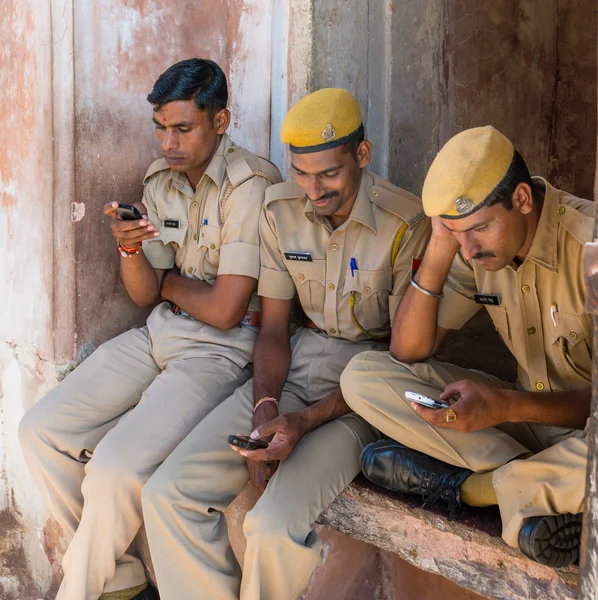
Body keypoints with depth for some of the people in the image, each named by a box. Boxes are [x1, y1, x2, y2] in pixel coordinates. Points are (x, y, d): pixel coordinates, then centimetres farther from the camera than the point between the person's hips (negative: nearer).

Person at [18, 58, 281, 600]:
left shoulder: (251, 184, -16)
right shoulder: (161, 181, 8)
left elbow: (224, 310, -18)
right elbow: (145, 295, 8)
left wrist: (168, 281, 1)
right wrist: (129, 249, -13)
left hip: (224, 348, -8)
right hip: (160, 333, 8)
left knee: (116, 469, -25)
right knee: (41, 431, -3)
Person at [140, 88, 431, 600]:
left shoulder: (407, 225, -14)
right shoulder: (280, 210, 2)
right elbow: (273, 328, 7)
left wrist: (307, 421, -19)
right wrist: (265, 408, -11)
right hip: (296, 365, 5)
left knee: (275, 528, -28)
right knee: (168, 495, -13)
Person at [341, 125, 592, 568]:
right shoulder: (476, 246, -4)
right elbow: (408, 353, -5)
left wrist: (508, 406, -37)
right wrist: (439, 252, -16)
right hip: (524, 409, 6)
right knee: (361, 376, -11)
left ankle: (473, 485, -17)